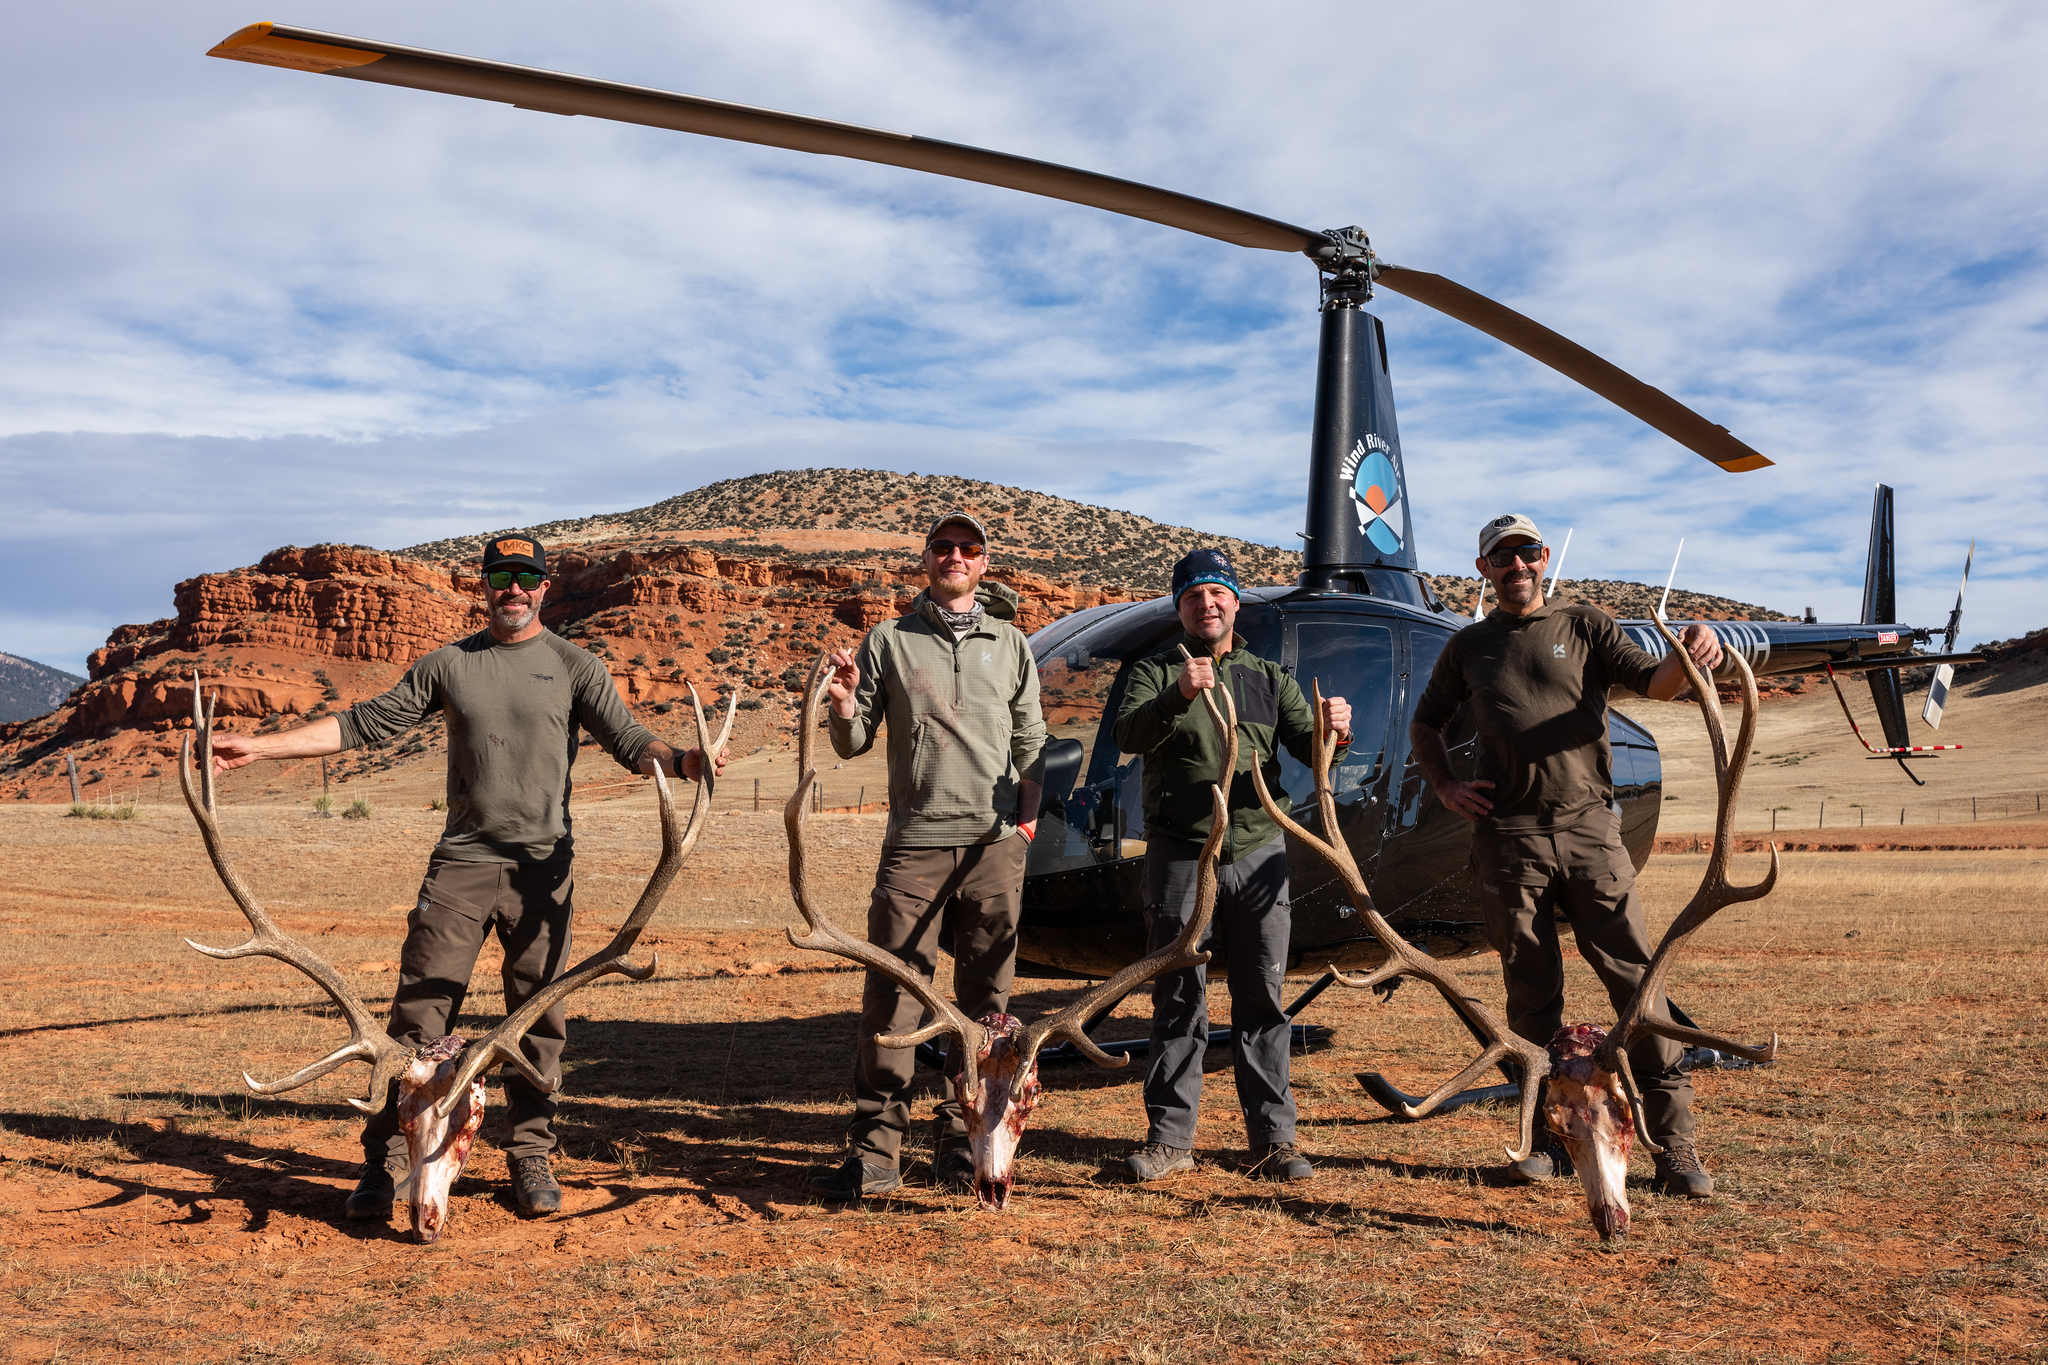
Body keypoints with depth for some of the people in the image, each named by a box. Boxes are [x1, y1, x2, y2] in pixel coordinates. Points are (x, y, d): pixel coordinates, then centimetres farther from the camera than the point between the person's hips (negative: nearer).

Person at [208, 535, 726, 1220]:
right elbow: (366, 722, 12)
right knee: (418, 1013, -1)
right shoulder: (448, 665, 12)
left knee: (539, 1021, 4)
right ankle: (384, 1162, 8)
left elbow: (628, 739, -4)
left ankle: (531, 1160, 15)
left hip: (542, 866, -1)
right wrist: (260, 745, 7)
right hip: (460, 862, 1)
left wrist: (680, 760, -25)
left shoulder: (575, 666, 6)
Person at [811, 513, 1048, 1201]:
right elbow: (854, 744, 11)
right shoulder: (889, 640, 10)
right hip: (915, 840, -1)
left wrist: (1028, 812, 4)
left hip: (996, 841, 2)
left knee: (985, 996, 4)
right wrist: (844, 706, -10)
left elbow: (1029, 739, 17)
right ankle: (876, 1149, 0)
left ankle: (960, 1141, 14)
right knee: (893, 995, -5)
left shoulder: (1009, 642, 15)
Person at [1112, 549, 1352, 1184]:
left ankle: (1273, 1138, 12)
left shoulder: (1269, 678, 15)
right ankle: (1171, 1138, 11)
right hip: (1179, 856, -2)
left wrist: (1332, 731, -20)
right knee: (1178, 1000, 3)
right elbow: (1128, 734, -12)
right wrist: (1178, 695, -30)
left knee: (1263, 999, 5)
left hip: (1259, 852, 2)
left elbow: (1306, 745, 4)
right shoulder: (1157, 673, 7)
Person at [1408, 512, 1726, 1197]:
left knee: (1634, 978, -5)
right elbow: (1424, 724, 26)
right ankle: (1554, 1136, 16)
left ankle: (1674, 1145, 0)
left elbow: (1650, 681, -3)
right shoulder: (1469, 646, 16)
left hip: (1589, 827, -1)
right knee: (1532, 993, 6)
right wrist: (1446, 787, 9)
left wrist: (1687, 660, -26)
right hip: (1507, 838, 2)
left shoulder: (1585, 626, 11)